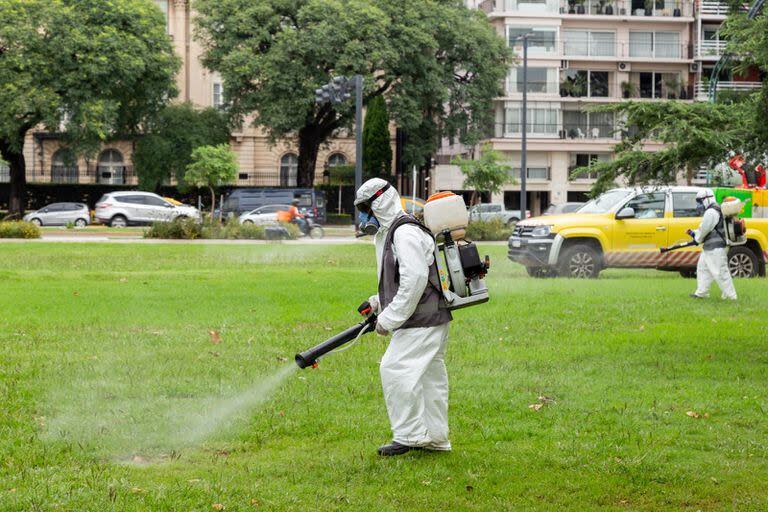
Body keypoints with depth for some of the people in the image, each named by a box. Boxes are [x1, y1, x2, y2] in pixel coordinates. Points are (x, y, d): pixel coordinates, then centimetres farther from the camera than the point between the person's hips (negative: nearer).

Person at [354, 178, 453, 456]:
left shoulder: (405, 232, -17)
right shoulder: (393, 231, 18)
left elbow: (415, 279, -24)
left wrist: (390, 318, -20)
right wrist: (380, 301, 15)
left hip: (421, 320, -11)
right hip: (434, 318, 11)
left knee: (395, 369, -11)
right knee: (430, 375, 13)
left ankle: (410, 435, -7)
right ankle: (435, 438, 19)